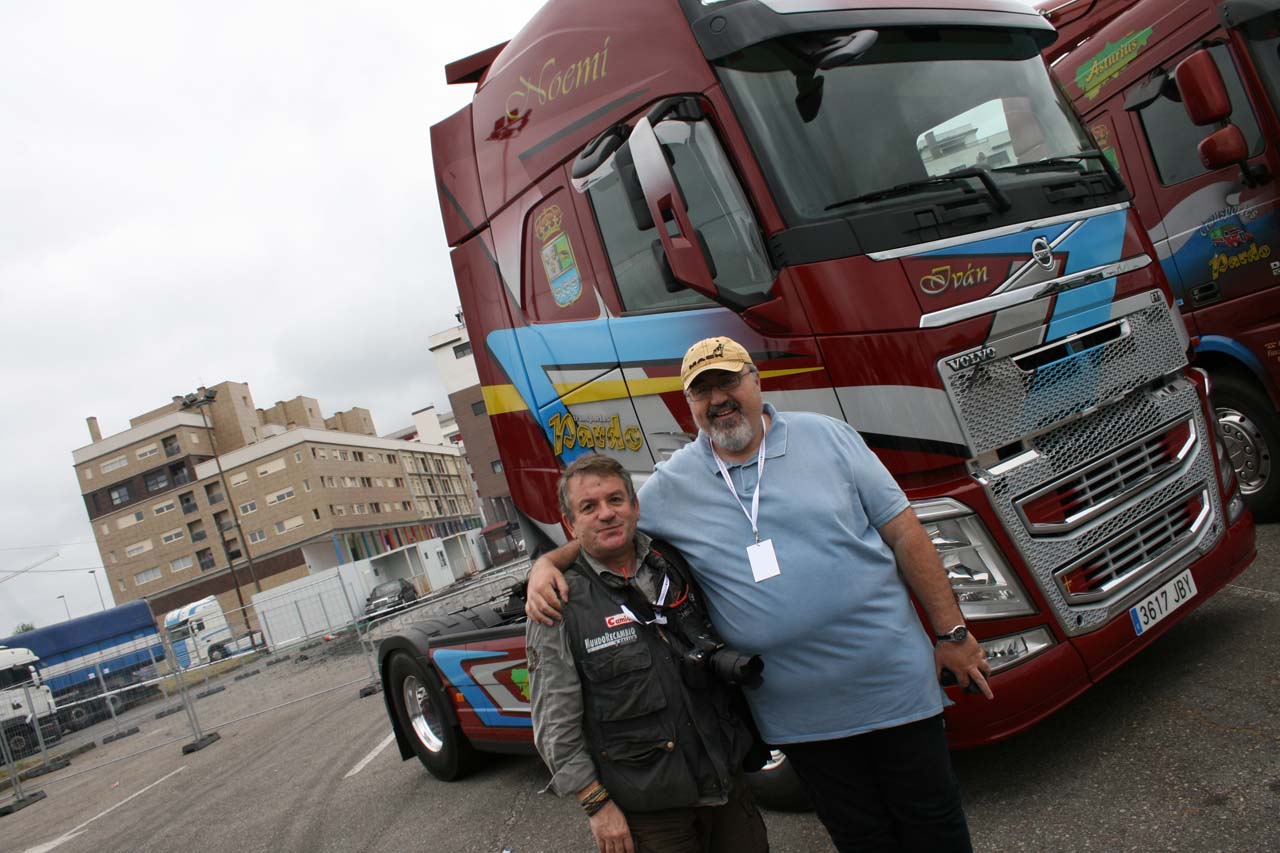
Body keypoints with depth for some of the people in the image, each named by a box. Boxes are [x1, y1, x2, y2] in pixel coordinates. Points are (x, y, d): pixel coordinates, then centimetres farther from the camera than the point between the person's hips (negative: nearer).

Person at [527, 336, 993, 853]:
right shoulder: (671, 484, -1)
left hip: (893, 686, -1)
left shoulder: (825, 436, -4)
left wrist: (951, 632, -3)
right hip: (799, 717, 1)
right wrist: (546, 563, -10)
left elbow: (904, 534, -2)